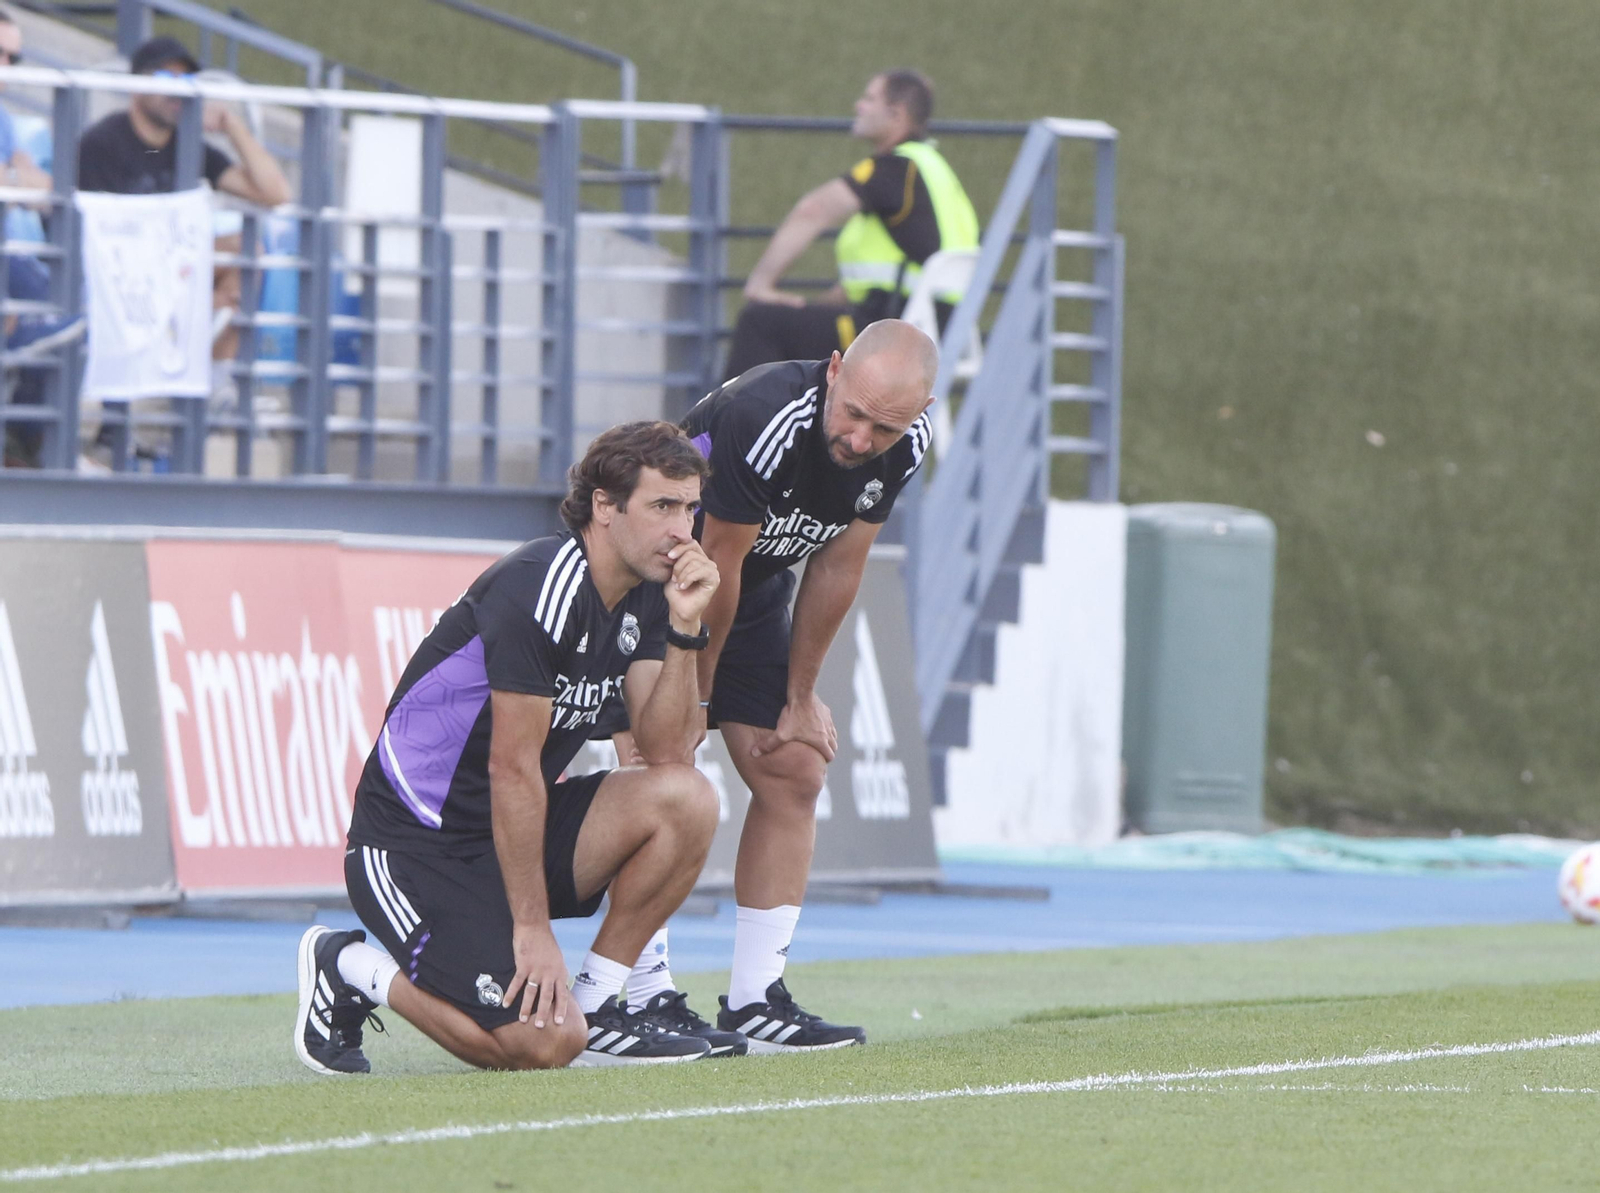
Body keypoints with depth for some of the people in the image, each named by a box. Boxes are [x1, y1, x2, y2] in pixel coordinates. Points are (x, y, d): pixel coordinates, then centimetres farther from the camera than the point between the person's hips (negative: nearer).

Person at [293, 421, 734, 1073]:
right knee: (546, 1041, -21)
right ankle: (348, 967, 2)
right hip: (417, 844, -8)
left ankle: (594, 1005, 1)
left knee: (688, 800, -11)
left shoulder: (643, 594, 5)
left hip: (520, 827, 9)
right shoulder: (540, 589, -21)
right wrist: (532, 929, -21)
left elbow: (667, 752, -2)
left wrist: (683, 629, -14)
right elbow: (513, 769, -21)